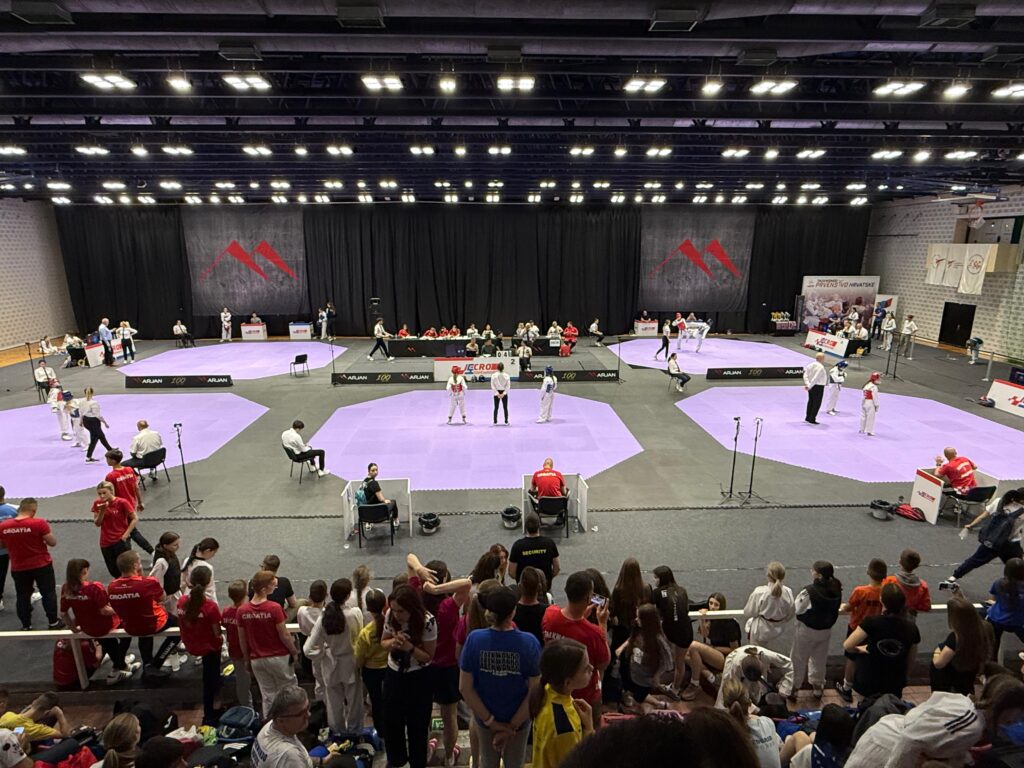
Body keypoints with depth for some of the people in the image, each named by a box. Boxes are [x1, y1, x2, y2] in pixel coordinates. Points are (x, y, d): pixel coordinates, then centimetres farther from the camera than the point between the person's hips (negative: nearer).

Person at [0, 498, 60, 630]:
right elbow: (52, 542, -14)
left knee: (22, 597, 17)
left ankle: (26, 626, 24)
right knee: (48, 594, 10)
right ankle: (53, 622, 17)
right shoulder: (39, 523, -19)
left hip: (18, 568, 3)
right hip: (42, 565, -3)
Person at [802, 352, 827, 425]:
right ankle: (812, 419, 4)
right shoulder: (821, 368, -20)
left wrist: (807, 384, -6)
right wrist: (810, 386, -21)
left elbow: (805, 375, 0)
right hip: (818, 386, -8)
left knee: (811, 401, 19)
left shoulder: (811, 365, 4)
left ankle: (808, 417, 27)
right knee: (817, 403, 2)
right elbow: (815, 378, -25)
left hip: (811, 386, 8)